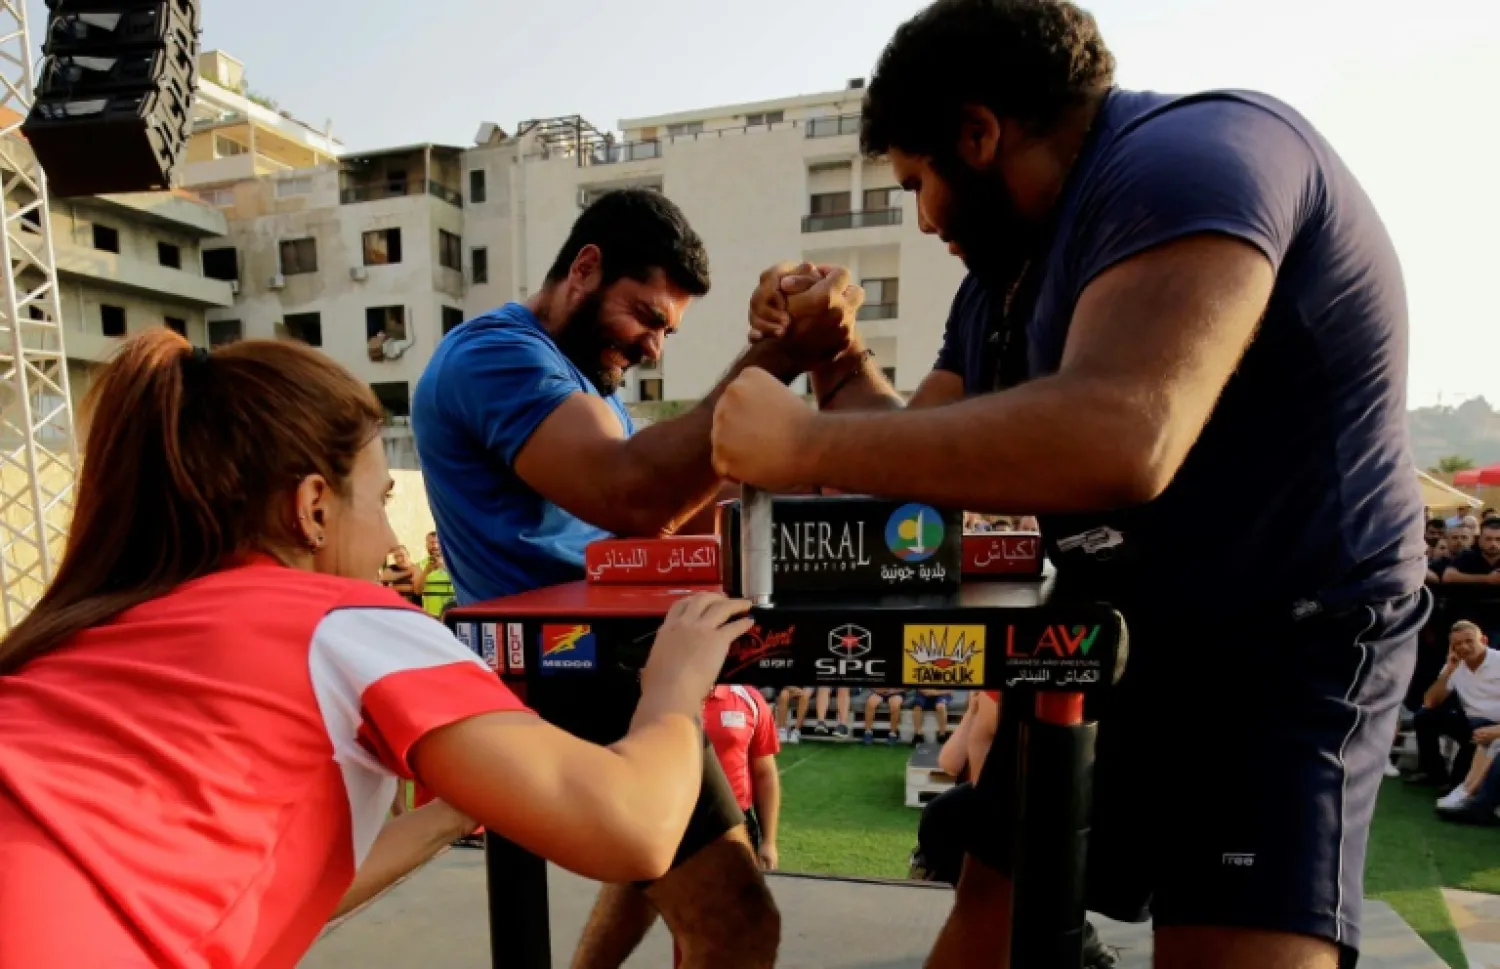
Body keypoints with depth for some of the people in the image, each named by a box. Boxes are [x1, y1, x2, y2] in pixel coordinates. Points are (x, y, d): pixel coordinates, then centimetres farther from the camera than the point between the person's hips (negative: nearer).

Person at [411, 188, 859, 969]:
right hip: (562, 680, -11)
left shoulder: (582, 371, 18)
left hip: (595, 669, 11)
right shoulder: (496, 353, -14)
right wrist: (776, 359, -29)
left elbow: (668, 513, 11)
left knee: (659, 862, 30)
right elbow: (633, 494, -32)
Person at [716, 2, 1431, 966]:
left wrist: (804, 444, -30)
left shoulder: (1192, 157, -19)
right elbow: (927, 457, 12)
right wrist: (834, 359, -2)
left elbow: (1116, 442, -38)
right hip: (1106, 631, 8)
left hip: (1279, 645, -7)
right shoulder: (1003, 274, 7)